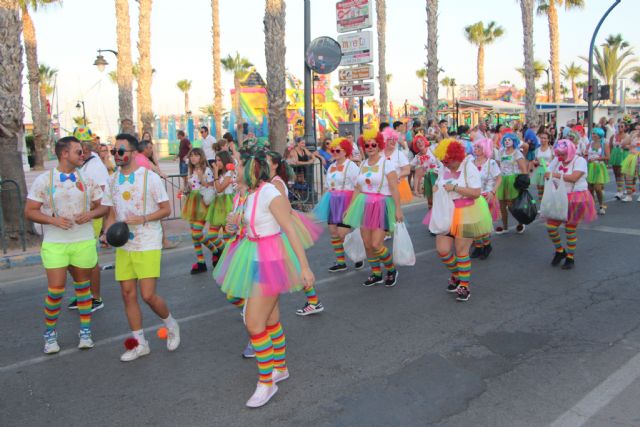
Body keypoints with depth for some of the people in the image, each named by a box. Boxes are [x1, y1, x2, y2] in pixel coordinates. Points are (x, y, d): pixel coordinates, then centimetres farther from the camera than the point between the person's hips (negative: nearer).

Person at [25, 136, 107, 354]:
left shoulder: (87, 179, 4)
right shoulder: (43, 180, -3)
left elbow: (102, 207, 9)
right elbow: (29, 211, -1)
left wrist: (91, 214, -13)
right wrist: (53, 220, -17)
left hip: (84, 241, 2)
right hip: (54, 243, -2)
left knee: (83, 286, 11)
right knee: (55, 289, -5)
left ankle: (85, 332, 24)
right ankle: (50, 332, 18)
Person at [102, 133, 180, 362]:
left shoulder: (150, 177, -8)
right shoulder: (112, 180, 9)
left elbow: (166, 209, -7)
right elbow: (112, 213, 15)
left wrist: (143, 219, -21)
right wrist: (109, 231, -6)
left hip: (148, 246, -6)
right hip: (123, 246, 6)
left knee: (148, 295, -9)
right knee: (128, 294, 7)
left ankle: (171, 324, 22)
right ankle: (139, 343, 22)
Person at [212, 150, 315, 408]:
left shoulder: (270, 194, -19)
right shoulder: (252, 193, 6)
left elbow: (290, 230, -20)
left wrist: (304, 266, -21)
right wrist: (237, 228, 1)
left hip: (269, 261, -9)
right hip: (256, 259, 9)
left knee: (254, 323, -6)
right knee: (269, 320, 18)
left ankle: (266, 382, 8)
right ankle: (280, 368, 35)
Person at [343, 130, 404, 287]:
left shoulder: (387, 164, -6)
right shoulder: (362, 165, 11)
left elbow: (394, 189, -12)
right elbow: (357, 188, 13)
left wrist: (398, 209, -17)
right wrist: (350, 207, 11)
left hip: (381, 206, -5)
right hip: (364, 206, 6)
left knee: (376, 245, -11)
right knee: (367, 244, 6)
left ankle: (392, 270, 15)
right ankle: (376, 274, 23)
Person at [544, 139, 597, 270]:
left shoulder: (579, 161, -12)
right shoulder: (556, 161, 6)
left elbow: (574, 177, -26)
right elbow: (547, 175, 3)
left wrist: (555, 175, -24)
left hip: (575, 199, -5)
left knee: (571, 229, 3)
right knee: (550, 226, -2)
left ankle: (570, 258, 20)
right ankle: (559, 251, 23)